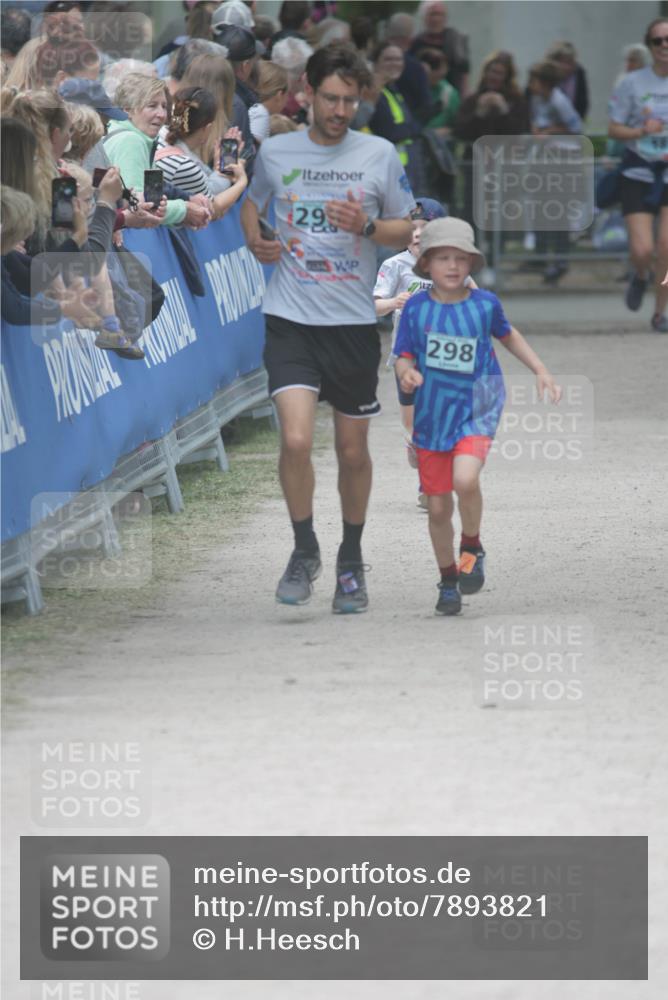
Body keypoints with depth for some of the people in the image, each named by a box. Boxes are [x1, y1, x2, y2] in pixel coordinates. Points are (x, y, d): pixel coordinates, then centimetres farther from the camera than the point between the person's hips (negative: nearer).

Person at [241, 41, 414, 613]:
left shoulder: (379, 155, 0)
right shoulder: (275, 152, 2)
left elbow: (406, 231, 8)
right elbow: (253, 201, 22)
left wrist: (366, 227, -12)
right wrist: (256, 240, 1)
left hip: (354, 323, 1)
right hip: (291, 320, -1)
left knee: (353, 451, 9)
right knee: (296, 439, -16)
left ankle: (351, 561, 28)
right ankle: (305, 551, 4)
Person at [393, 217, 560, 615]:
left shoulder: (485, 304, -2)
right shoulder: (417, 308, -3)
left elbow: (508, 335, 18)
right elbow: (404, 357, 1)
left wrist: (541, 370, 13)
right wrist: (407, 374, -22)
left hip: (476, 410, -1)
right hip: (432, 415, 1)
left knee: (465, 479, -28)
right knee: (438, 508, 5)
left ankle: (472, 547, 0)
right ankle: (449, 581, 26)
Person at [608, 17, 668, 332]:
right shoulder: (632, 83, -4)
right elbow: (614, 129, 0)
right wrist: (642, 131, -19)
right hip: (639, 172, -1)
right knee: (642, 250, -9)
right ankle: (640, 277, 28)